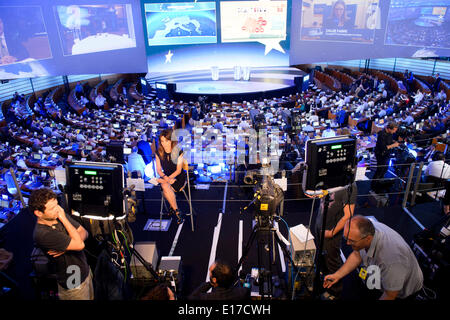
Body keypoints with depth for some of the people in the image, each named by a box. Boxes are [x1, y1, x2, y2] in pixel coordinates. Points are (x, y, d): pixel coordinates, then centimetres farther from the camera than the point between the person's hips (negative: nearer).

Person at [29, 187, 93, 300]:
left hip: (86, 271, 7)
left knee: (91, 297, 24)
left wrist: (68, 246, -22)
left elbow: (84, 232, -2)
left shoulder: (59, 215, -7)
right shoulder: (42, 234, -29)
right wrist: (64, 219, -24)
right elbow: (80, 245, -29)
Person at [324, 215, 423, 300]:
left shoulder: (391, 259, -44)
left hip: (405, 292, -6)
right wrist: (337, 275, -8)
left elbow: (390, 295, -27)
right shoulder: (367, 229, -24)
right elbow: (357, 255, -4)